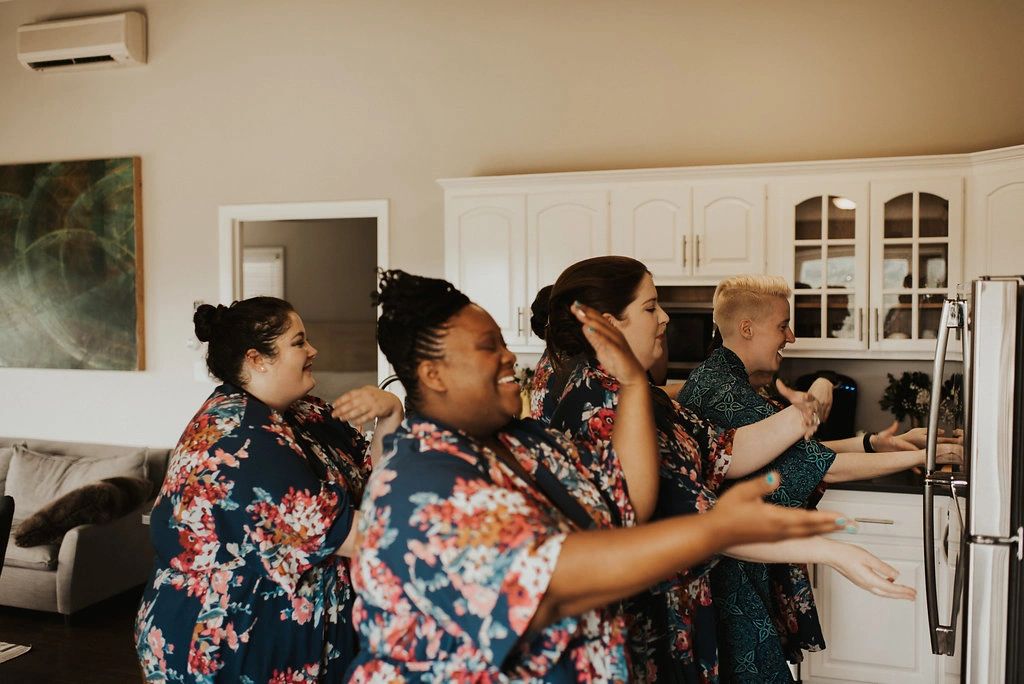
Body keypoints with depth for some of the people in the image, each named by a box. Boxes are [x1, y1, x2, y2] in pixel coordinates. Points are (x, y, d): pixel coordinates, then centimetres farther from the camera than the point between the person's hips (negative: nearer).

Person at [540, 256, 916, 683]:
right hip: (641, 627, -9)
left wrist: (799, 417, -8)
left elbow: (725, 453, 5)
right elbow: (692, 519, -28)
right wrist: (831, 552, -28)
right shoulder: (600, 405, -24)